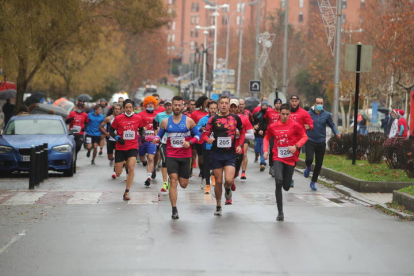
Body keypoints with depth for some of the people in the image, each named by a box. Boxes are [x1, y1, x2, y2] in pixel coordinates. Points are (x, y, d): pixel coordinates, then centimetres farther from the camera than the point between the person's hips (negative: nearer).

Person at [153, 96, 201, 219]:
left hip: (185, 156, 0)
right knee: (173, 181, -14)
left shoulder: (188, 121, 0)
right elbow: (160, 134, 15)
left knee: (183, 184, 6)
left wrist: (189, 142, -13)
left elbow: (197, 135, 6)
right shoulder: (165, 122, 5)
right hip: (171, 156, 0)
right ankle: (174, 210, -12)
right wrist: (156, 139, -9)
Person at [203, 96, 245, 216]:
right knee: (218, 181, 4)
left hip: (230, 153, 0)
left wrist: (240, 145, 6)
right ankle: (218, 206, 21)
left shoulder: (235, 118, 4)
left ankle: (227, 190, 21)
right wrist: (208, 139, -20)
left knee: (229, 180, -16)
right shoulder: (213, 119, 2)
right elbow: (205, 134, 2)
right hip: (216, 153, 0)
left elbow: (242, 132, 18)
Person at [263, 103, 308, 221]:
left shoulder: (295, 125, -4)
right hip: (278, 159, 0)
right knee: (278, 182, -19)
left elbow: (304, 137, 1)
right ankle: (280, 212, -13)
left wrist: (296, 146, -15)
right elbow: (267, 138, 18)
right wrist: (265, 150, 4)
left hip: (290, 159, 0)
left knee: (286, 187, 5)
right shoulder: (273, 126, 2)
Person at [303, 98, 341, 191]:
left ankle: (313, 182, 22)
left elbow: (332, 125, 12)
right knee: (309, 159, -21)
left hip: (321, 142, 2)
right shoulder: (308, 114, -3)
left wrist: (337, 133, -5)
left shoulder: (327, 115, 2)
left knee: (319, 164, 5)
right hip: (310, 141, -2)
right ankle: (308, 167, 17)